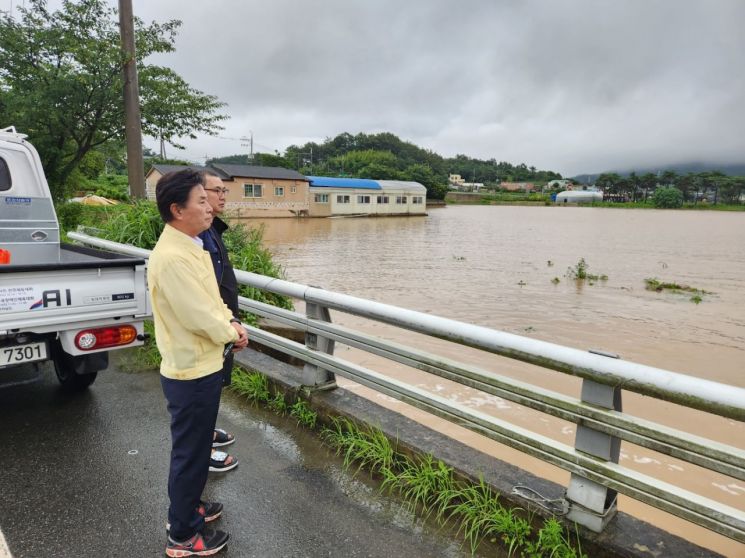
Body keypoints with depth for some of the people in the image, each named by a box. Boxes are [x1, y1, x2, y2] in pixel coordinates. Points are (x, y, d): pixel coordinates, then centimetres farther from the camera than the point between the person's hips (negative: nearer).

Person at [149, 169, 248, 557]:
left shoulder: (190, 246, 7)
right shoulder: (172, 257, -26)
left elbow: (211, 298, 14)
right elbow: (199, 316, -25)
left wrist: (230, 322, -2)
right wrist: (232, 333, -8)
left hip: (201, 366, 10)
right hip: (191, 373, -10)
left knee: (196, 446, 25)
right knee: (189, 453, 7)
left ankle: (188, 507, 45)